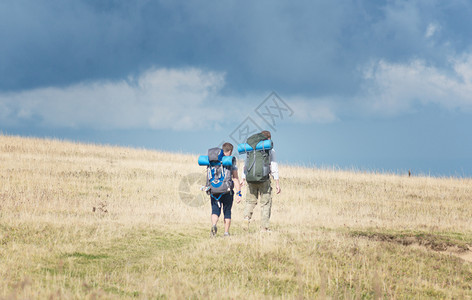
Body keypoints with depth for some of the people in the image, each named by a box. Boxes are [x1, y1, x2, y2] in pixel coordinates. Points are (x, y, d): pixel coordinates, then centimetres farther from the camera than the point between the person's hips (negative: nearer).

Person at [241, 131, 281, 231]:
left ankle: (247, 215, -11)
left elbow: (246, 165, 11)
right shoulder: (270, 150, -2)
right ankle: (264, 227, 3)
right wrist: (277, 183, -3)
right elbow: (274, 167, -4)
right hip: (264, 179, -3)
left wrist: (243, 179, 18)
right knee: (266, 202, 5)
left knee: (251, 200, 16)